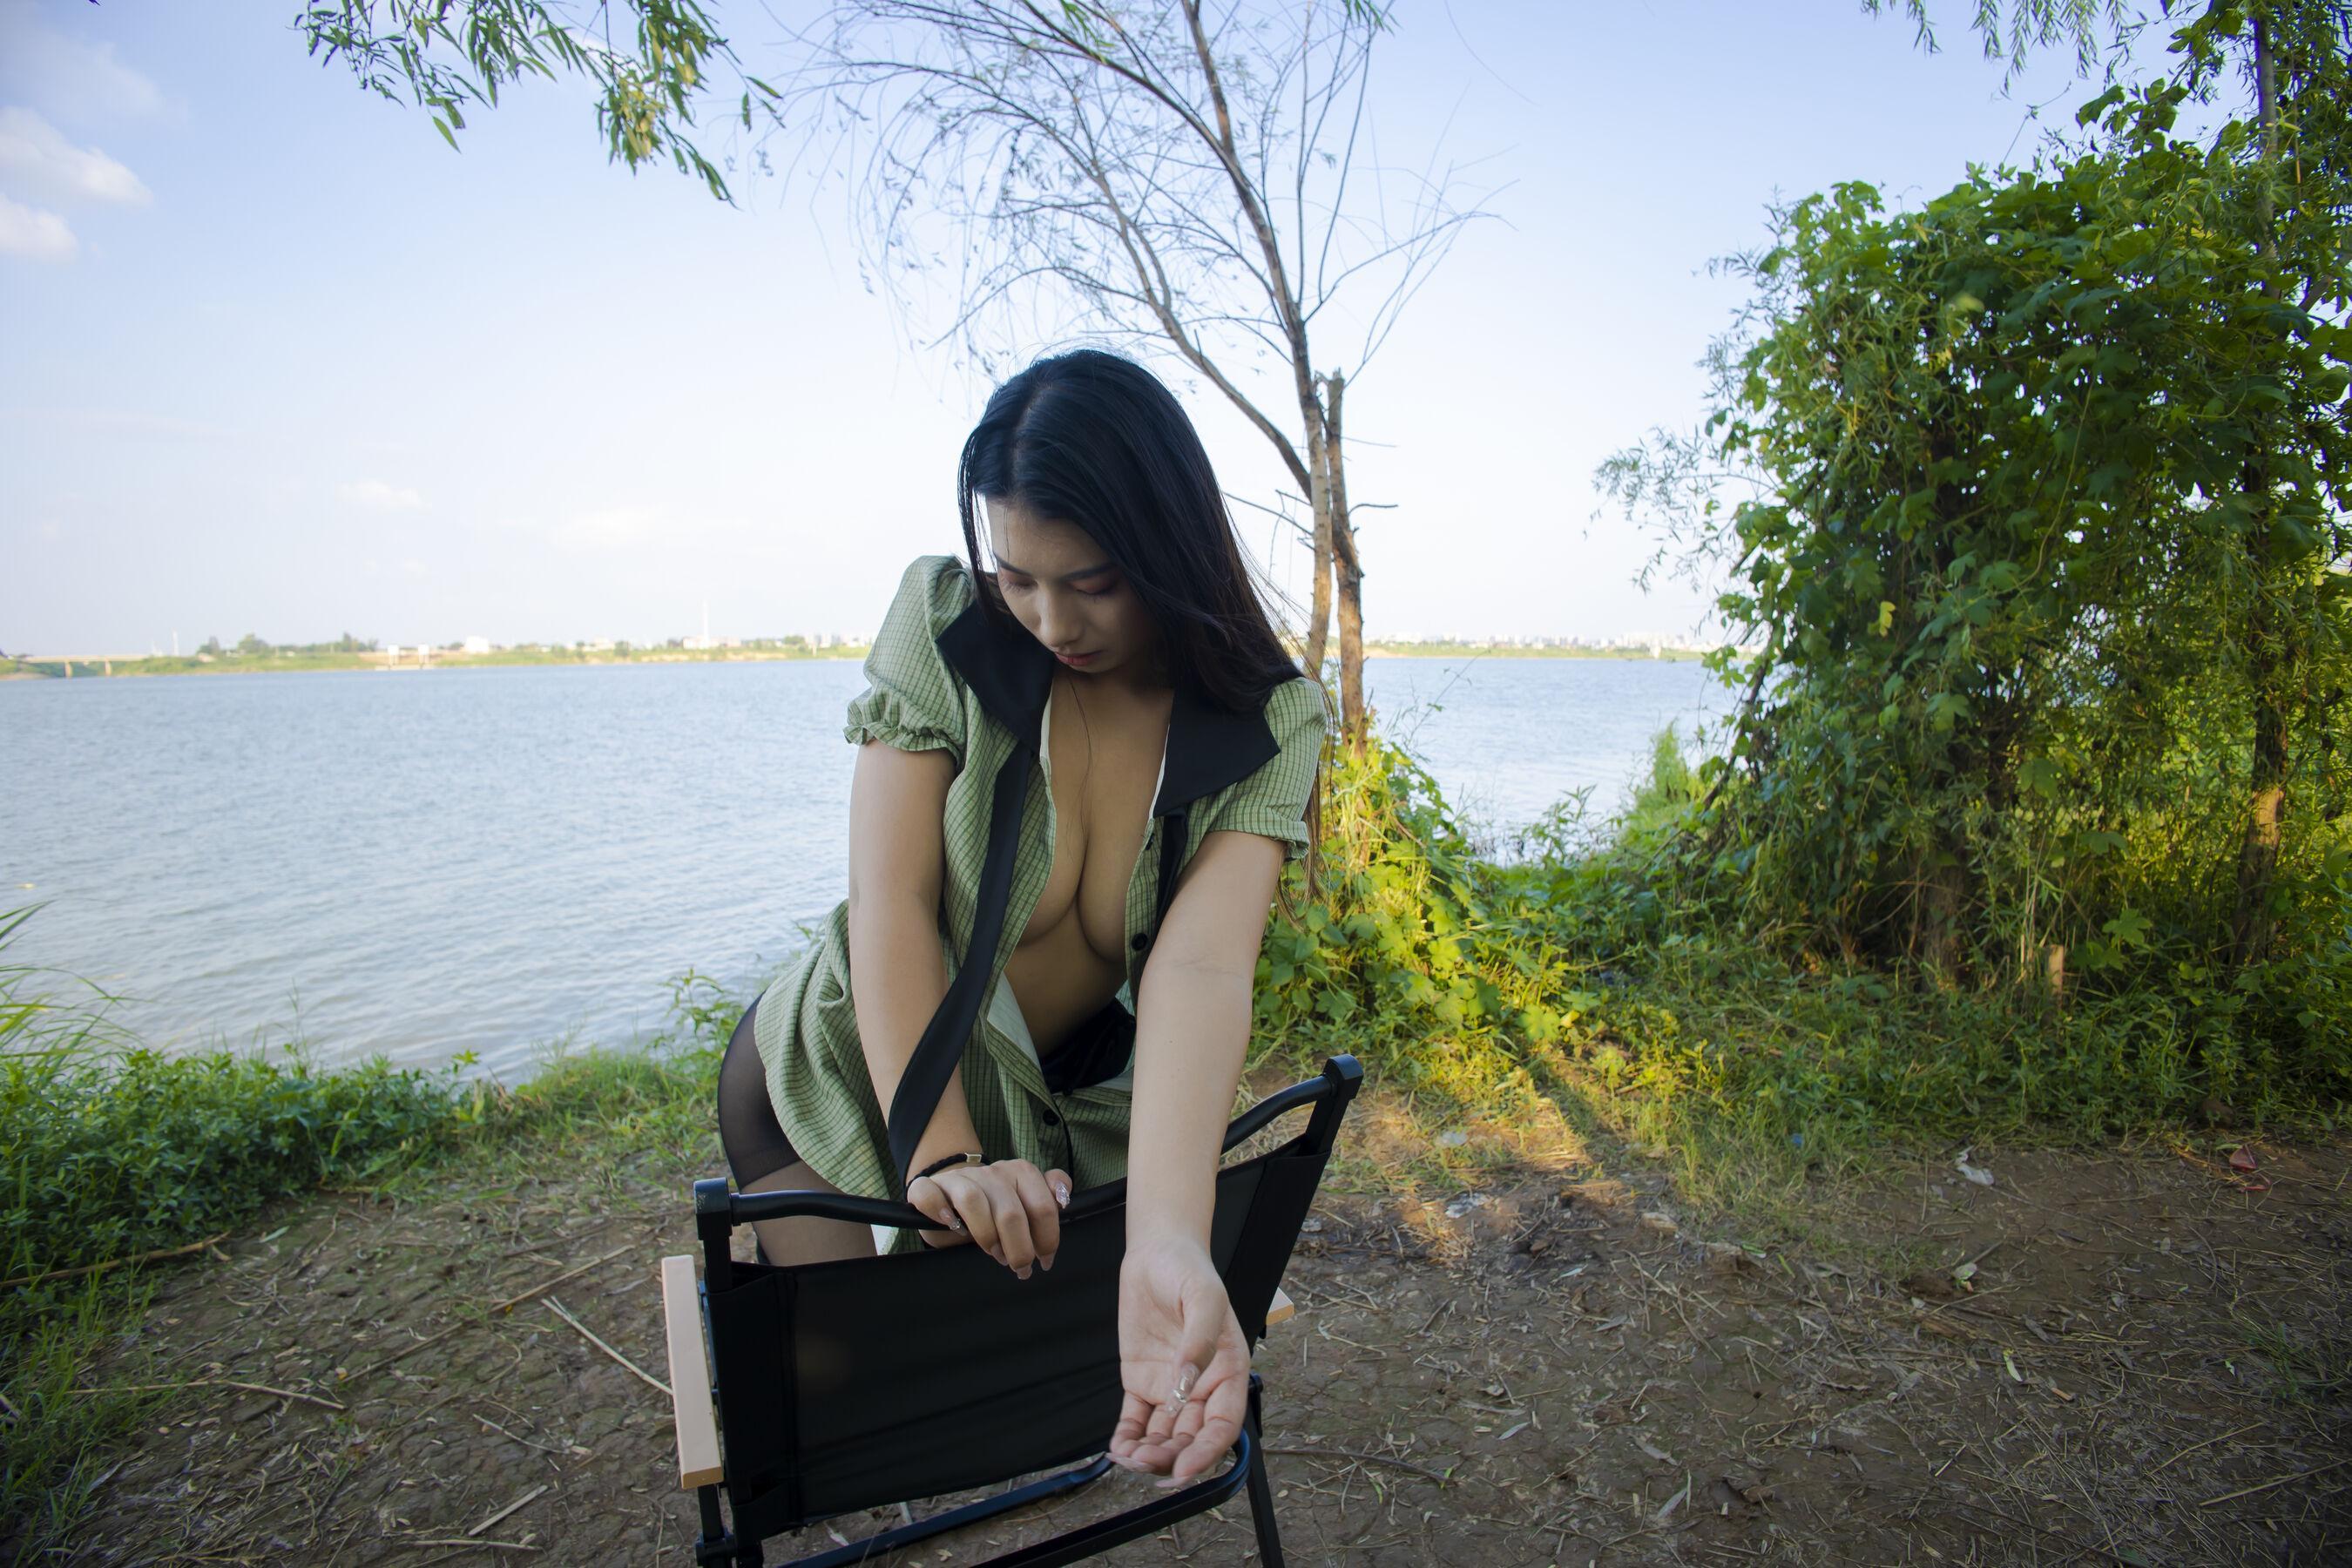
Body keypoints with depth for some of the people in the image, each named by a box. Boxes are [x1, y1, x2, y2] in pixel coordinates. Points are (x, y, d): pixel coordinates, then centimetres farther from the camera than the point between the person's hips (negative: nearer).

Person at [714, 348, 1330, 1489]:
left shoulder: (1271, 727, -18)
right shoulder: (943, 619, -19)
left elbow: (1204, 968, -33)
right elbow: (889, 900, -25)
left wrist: (1167, 1245, -48)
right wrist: (942, 1160, -34)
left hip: (1080, 1114, 2)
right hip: (860, 1081, -1)